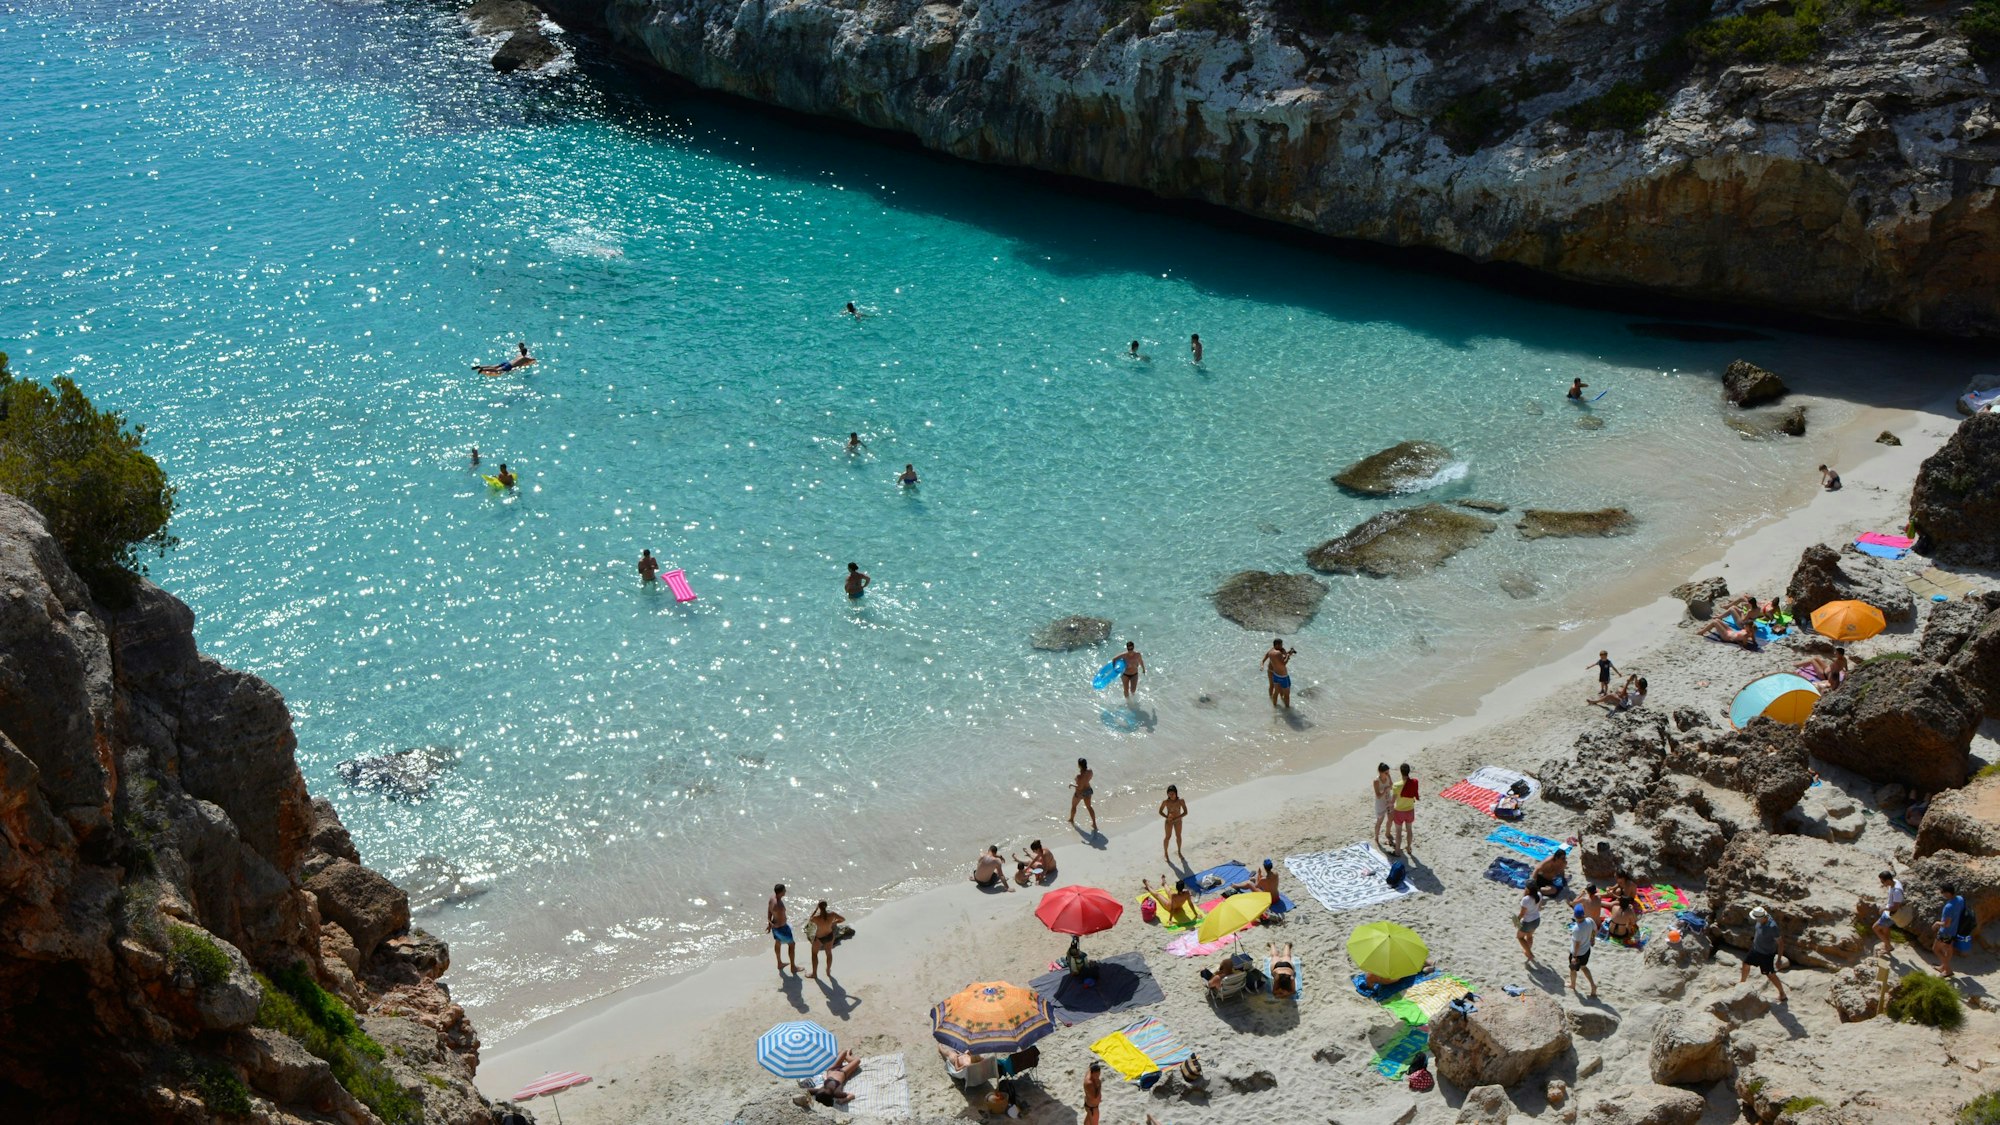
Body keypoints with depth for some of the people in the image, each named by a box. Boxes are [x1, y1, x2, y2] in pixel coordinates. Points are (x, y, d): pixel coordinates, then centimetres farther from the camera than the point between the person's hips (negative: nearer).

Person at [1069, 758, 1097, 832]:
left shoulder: (1080, 776, -36)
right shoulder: (1090, 771, -15)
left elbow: (1080, 787, -31)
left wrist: (1072, 784, -16)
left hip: (1080, 792, -6)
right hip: (1088, 790, 6)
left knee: (1073, 805, 24)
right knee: (1089, 807, 23)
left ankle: (1071, 820, 47)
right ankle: (1094, 824, 24)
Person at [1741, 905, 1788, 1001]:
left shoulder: (1772, 927, -37)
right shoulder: (1760, 920, -15)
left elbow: (1780, 943, -29)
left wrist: (1779, 959, -26)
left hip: (1767, 954, -8)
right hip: (1756, 949, 8)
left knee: (1770, 975, 7)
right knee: (1746, 963, 24)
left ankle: (1782, 994, 27)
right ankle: (1742, 981, 51)